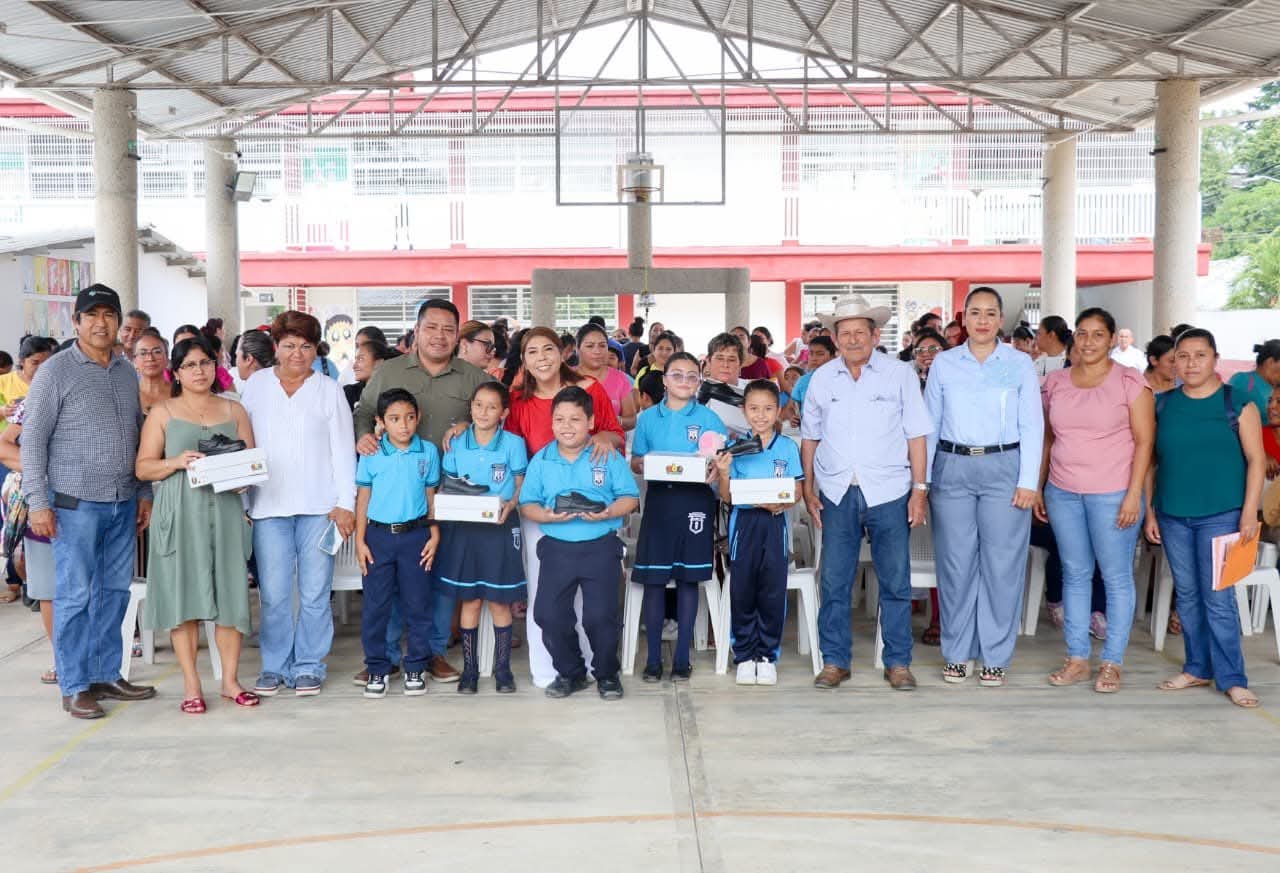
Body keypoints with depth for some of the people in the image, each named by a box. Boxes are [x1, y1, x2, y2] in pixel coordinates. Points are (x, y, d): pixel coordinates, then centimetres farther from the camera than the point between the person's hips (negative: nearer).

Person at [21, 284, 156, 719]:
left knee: (115, 592, 11)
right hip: (76, 504, -6)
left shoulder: (127, 372, 12)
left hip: (123, 504, 6)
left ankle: (106, 675, 21)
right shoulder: (55, 371, -4)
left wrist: (144, 493, 14)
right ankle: (75, 687, 7)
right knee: (75, 595, -2)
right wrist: (37, 502, -11)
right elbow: (33, 439, -6)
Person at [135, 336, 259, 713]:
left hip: (225, 509, 2)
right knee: (184, 593, -2)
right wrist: (177, 462, -13)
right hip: (180, 514, -2)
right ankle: (191, 684, 4)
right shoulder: (163, 413, 8)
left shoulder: (234, 410, 14)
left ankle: (230, 679, 7)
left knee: (229, 592, -1)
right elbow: (143, 468, 4)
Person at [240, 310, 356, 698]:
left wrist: (345, 502, -2)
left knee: (315, 593, 1)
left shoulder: (329, 390, 7)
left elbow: (343, 449, 5)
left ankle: (309, 666, 13)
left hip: (319, 505, -1)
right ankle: (275, 665, 15)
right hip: (269, 505, 1)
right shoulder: (256, 386, 10)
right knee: (273, 594, 0)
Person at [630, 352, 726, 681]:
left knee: (688, 579, 3)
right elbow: (635, 461, 12)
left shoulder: (708, 418, 4)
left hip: (695, 501, -1)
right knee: (653, 578, 1)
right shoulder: (648, 418, 9)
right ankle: (653, 657, 11)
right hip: (658, 498, 1)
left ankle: (682, 657, 12)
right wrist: (643, 465, -10)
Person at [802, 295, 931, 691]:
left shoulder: (900, 374, 1)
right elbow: (810, 437, 14)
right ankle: (835, 660, 14)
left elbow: (916, 435, 1)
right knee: (834, 581, 4)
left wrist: (920, 488, -4)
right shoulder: (821, 379, 8)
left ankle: (898, 662, 14)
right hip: (837, 493, 2)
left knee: (895, 581, 4)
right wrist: (808, 489, 9)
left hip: (888, 492, -2)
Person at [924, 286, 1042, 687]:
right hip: (952, 468, 1)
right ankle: (956, 653, 15)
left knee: (1001, 563, 0)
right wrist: (921, 479, 5)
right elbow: (929, 424, 9)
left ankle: (995, 657, 11)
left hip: (1003, 467, -1)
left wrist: (1028, 481, -5)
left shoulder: (1020, 364, 3)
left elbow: (1032, 425, 2)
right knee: (955, 563, 4)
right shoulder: (943, 364, 8)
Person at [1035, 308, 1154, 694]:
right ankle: (1077, 659, 18)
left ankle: (1112, 663, 10)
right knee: (1074, 574, 10)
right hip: (1063, 492, 4)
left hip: (1113, 494, -4)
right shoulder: (1055, 382, 9)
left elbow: (1144, 441, -6)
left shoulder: (1130, 382, -4)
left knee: (1116, 577, 2)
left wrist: (1134, 495, -12)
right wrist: (1038, 487, 11)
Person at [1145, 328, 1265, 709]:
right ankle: (1197, 668, 22)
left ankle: (1231, 678, 4)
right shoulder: (1163, 405, 7)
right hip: (1173, 517, 4)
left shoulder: (1237, 403, -2)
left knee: (1218, 598, -5)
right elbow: (1152, 460, 10)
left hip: (1220, 516, -4)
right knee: (1187, 595, 11)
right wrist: (1150, 512, 6)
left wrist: (1249, 513, -10)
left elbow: (1256, 460, -3)